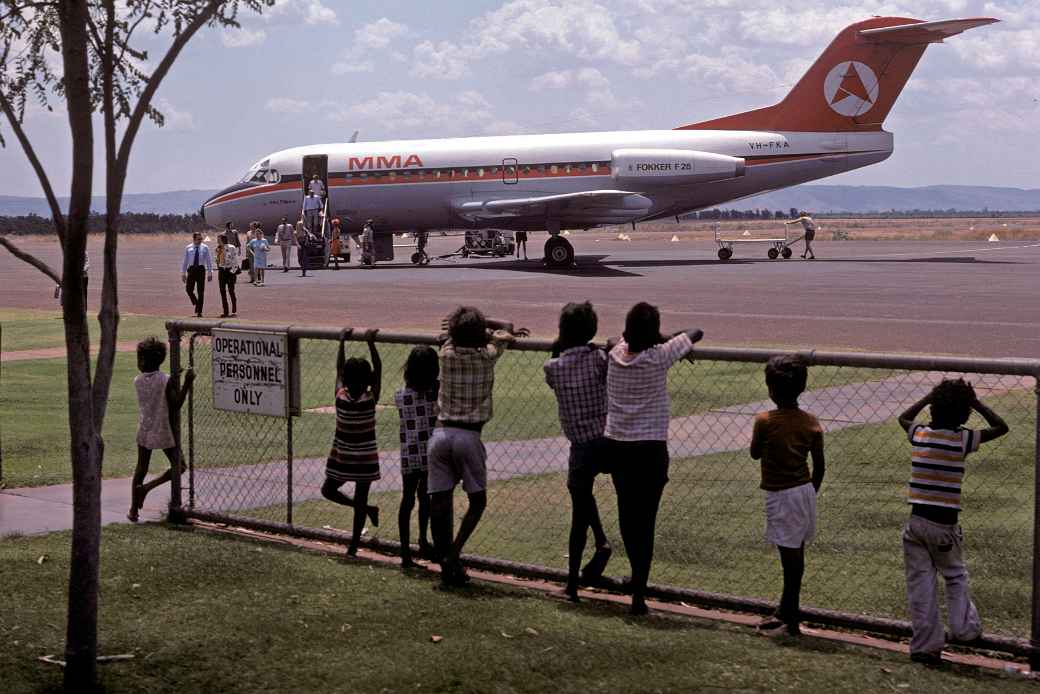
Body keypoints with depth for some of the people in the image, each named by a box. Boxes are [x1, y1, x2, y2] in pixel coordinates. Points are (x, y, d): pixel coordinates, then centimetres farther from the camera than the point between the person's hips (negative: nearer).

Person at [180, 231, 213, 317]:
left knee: (201, 291, 1)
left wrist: (210, 273, 0)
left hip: (201, 269, -1)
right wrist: (183, 273, 5)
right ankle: (195, 303, 23)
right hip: (191, 269, 1)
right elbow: (184, 261, 9)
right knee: (189, 289, -6)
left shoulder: (205, 248, 3)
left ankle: (199, 312, 7)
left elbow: (209, 261, 5)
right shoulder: (188, 248, 5)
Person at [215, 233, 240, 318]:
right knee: (222, 291, 2)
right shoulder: (218, 249, 8)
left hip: (230, 271, -6)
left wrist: (233, 272, -14)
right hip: (221, 271, 6)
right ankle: (225, 312, 7)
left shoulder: (231, 248, -10)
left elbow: (235, 261, -10)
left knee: (231, 291, -3)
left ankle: (234, 310, 15)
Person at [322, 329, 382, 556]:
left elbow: (339, 369, -1)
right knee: (360, 500, 8)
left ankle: (367, 509, 12)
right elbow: (378, 370, -8)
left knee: (328, 490, 21)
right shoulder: (370, 400, -16)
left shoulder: (340, 397, -14)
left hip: (341, 456, 0)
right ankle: (353, 547, 9)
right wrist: (371, 343, -7)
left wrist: (342, 342, 7)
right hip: (365, 458, 0)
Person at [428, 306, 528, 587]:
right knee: (477, 500, 10)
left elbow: (457, 335, 23)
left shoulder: (447, 352, 1)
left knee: (440, 501, 5)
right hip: (468, 436, -3)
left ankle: (446, 567, 5)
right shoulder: (487, 356, -4)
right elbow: (507, 328, 14)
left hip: (441, 434, 3)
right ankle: (454, 552, -6)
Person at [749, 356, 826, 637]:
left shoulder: (764, 421, -15)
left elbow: (755, 454, 0)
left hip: (781, 495, -6)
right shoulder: (811, 422, -1)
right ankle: (787, 610, 29)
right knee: (796, 550, 16)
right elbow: (819, 466, 4)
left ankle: (791, 619, 3)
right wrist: (810, 494, 17)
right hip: (805, 490, 6)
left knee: (791, 554, -3)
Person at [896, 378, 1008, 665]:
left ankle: (925, 646, 9)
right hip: (944, 524, -3)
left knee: (920, 582, 6)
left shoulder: (919, 434, 2)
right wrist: (976, 403, 6)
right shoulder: (963, 439, -8)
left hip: (916, 521, 3)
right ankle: (965, 628, 23)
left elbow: (903, 417, 27)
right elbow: (1001, 427, 5)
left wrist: (929, 397, 23)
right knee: (955, 577, 20)